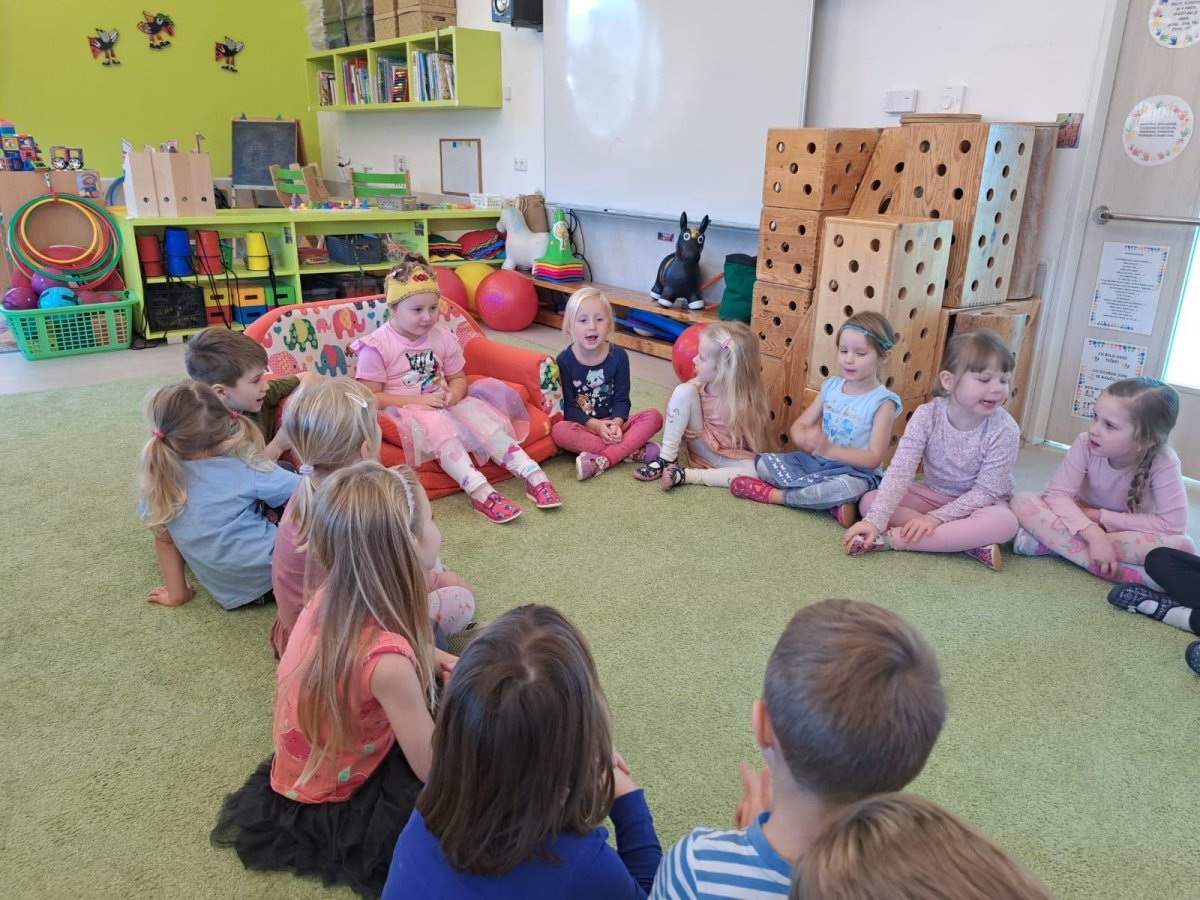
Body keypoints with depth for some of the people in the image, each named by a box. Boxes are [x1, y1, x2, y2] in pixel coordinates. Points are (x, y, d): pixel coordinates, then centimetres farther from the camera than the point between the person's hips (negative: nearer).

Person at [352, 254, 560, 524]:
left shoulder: (443, 338, 5)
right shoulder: (376, 346, -10)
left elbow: (458, 378, 14)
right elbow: (370, 397, -12)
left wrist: (452, 395, -12)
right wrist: (418, 401, -21)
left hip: (443, 406, 5)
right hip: (404, 412, -5)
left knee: (480, 414, -19)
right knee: (437, 425, -34)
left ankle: (534, 475, -25)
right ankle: (481, 492, -46)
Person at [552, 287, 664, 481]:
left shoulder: (619, 356, -4)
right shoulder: (564, 360, -9)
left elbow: (622, 399, -2)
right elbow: (568, 406, -9)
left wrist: (617, 423, -23)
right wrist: (595, 425, -22)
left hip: (612, 423, 2)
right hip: (581, 425, -2)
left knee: (654, 417, -21)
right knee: (559, 430, -34)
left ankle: (601, 461, -35)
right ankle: (633, 451, -31)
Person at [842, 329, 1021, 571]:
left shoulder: (1005, 430, -21)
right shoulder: (927, 415, -19)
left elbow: (985, 491, -19)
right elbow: (900, 470, -27)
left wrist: (936, 518, -29)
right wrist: (876, 520, -39)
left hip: (978, 503, -2)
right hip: (933, 494, 2)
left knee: (1005, 523, -35)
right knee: (869, 501, -19)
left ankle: (893, 538, -35)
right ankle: (970, 540, -26)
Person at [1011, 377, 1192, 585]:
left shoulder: (1164, 463, -24)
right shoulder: (1085, 444, -23)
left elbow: (1173, 524, -26)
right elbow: (1056, 494, -25)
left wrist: (1100, 517, -25)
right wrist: (1093, 533, -41)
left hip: (1130, 534, 0)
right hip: (1082, 525, 0)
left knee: (1182, 546, -33)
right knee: (1022, 502, -26)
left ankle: (1051, 541, -30)